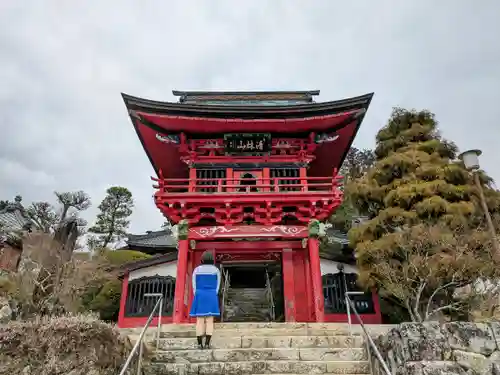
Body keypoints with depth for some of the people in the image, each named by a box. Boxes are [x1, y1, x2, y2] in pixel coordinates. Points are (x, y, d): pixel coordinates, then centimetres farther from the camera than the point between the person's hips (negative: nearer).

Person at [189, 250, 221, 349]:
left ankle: (200, 344, -1)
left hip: (200, 296, 1)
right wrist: (213, 296, 4)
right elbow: (217, 285, 2)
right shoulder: (216, 270, 3)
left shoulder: (197, 269, 5)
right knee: (209, 320, 0)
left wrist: (197, 297, 7)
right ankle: (207, 343, -5)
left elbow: (194, 285, 4)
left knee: (200, 320, 2)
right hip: (211, 296, -1)